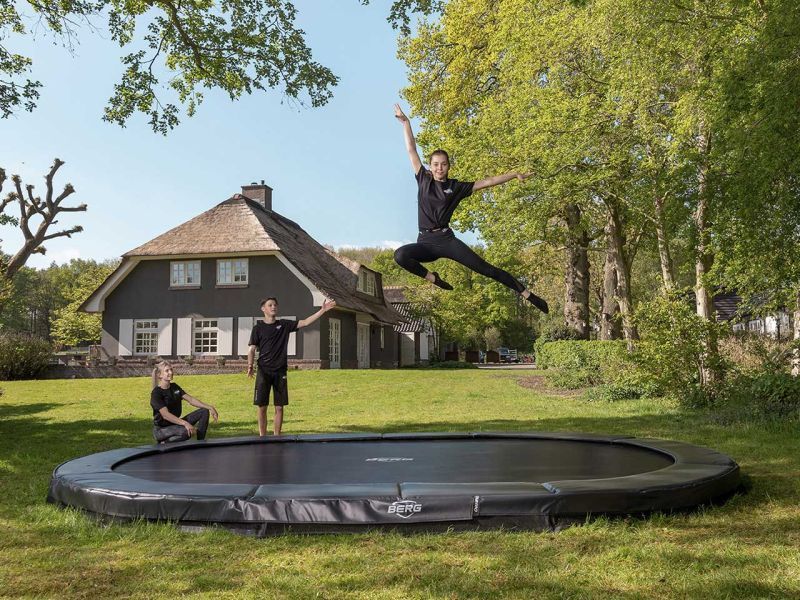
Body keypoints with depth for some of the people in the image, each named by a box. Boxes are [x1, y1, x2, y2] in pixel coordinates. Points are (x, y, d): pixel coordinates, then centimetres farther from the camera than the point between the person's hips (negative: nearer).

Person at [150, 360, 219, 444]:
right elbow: (165, 415, -28)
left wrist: (210, 407, -10)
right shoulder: (156, 393, -17)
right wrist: (185, 423, -40)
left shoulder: (174, 387, 7)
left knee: (204, 412, -3)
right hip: (161, 429, -8)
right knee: (186, 431, -38)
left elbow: (191, 399, 3)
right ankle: (165, 443, -12)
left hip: (175, 423, 8)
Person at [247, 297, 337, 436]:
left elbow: (305, 322, 3)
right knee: (262, 406, 0)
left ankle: (277, 436, 13)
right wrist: (250, 366, -15)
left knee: (279, 407, 4)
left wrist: (322, 310, -4)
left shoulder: (284, 324, 8)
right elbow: (252, 349, 0)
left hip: (280, 371, 2)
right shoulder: (258, 328, 3)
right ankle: (262, 436, 11)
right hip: (264, 371, -2)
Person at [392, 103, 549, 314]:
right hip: (425, 242, 0)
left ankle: (527, 294, -7)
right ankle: (433, 278, -8)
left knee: (484, 268, -9)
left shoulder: (457, 187, 8)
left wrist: (515, 174, 6)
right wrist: (405, 122, 11)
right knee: (400, 254, -32)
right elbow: (411, 150, 10)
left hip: (446, 239, 0)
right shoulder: (423, 179, 9)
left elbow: (486, 182, 9)